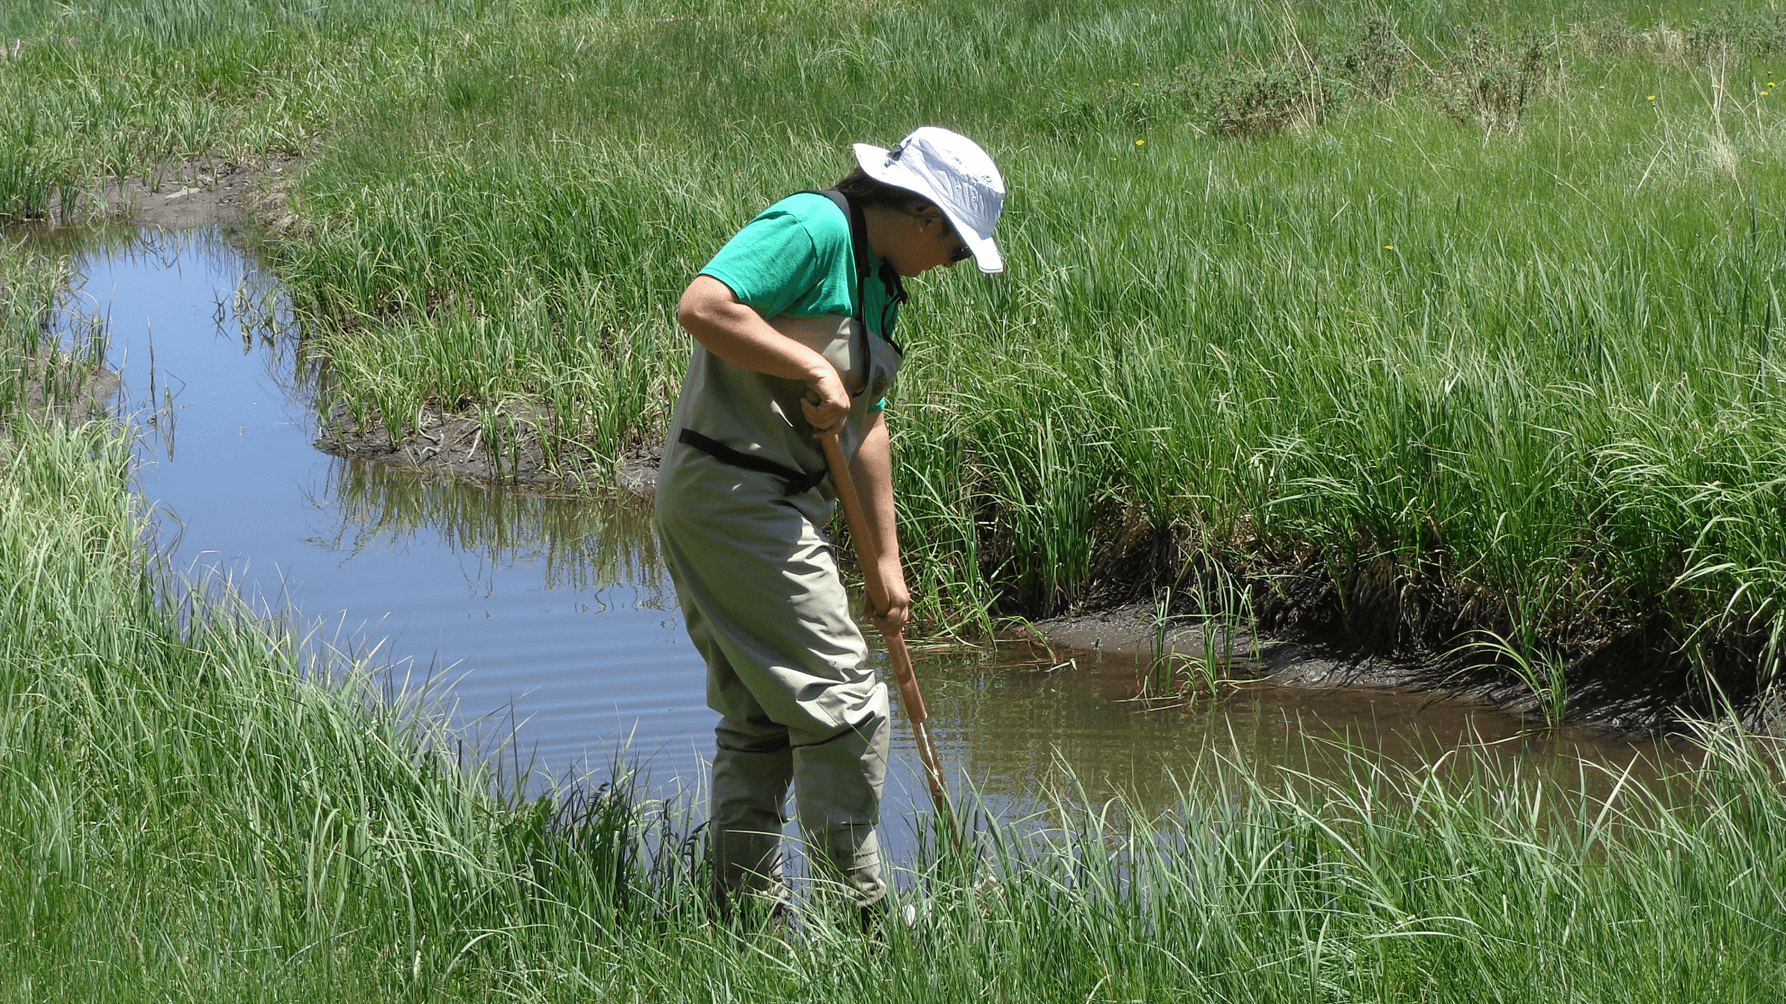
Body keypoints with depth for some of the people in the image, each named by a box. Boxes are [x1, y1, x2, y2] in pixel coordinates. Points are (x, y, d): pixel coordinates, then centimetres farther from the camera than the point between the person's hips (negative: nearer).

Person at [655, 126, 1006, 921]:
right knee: (840, 705, -8)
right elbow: (702, 306, -27)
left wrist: (886, 560, 21)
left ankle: (744, 913, 22)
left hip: (780, 506, 11)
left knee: (760, 718, 15)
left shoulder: (878, 280, 18)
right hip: (735, 491, -11)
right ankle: (858, 911, -2)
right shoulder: (813, 228, -13)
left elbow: (867, 427, 22)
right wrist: (812, 369, -23)